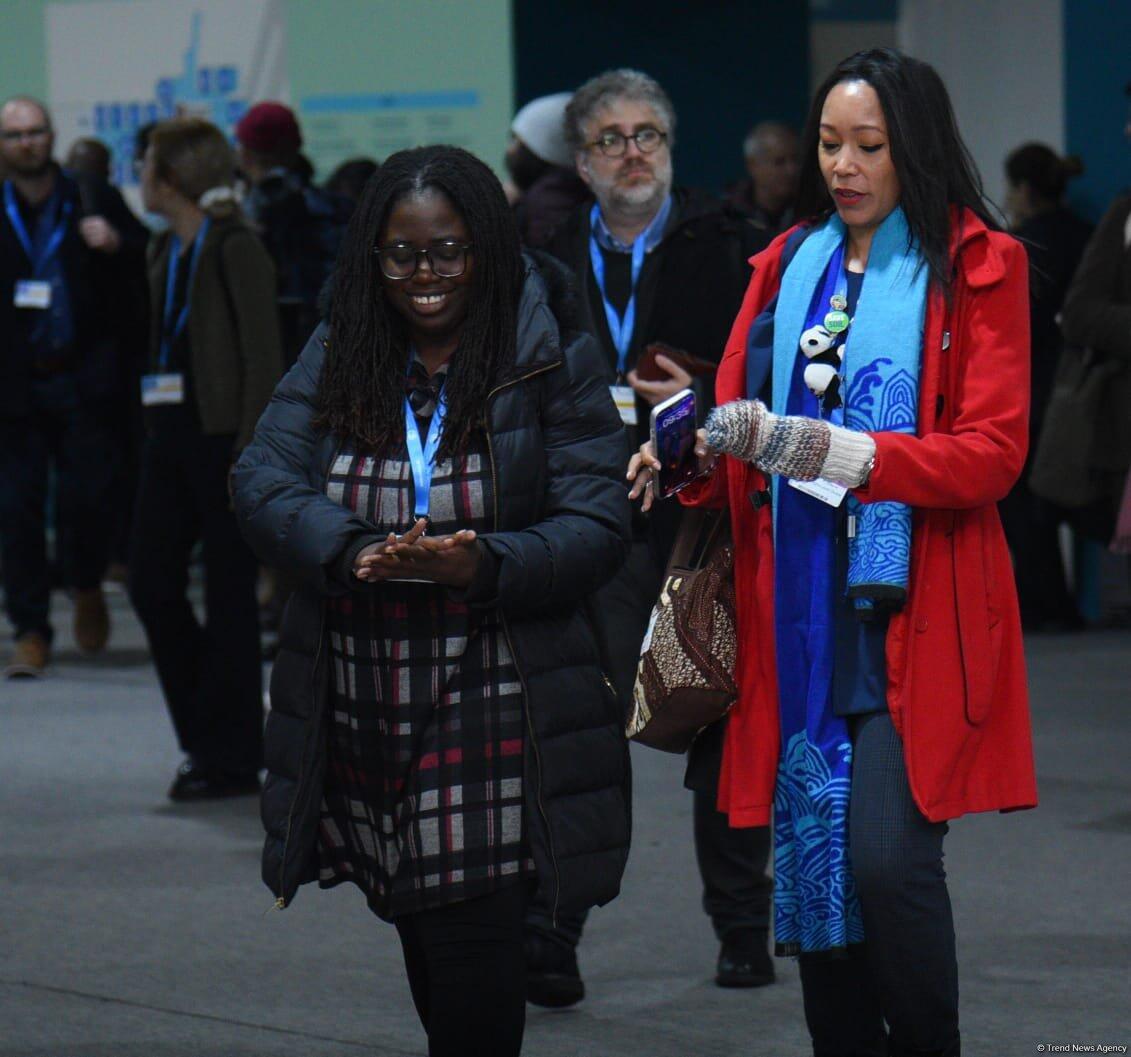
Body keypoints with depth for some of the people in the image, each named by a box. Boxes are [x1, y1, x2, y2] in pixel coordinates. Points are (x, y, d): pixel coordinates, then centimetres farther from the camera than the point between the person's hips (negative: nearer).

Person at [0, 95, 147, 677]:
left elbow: (150, 264, 9)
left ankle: (86, 587, 24)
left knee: (86, 494, -6)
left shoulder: (94, 200, 5)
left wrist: (116, 243, -10)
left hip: (84, 381, -1)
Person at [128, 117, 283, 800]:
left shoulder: (234, 248, -11)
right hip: (171, 433, 8)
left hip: (222, 435, -8)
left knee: (229, 595, -1)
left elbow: (264, 354, -13)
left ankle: (233, 757, 6)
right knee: (152, 583, 6)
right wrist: (154, 428, 13)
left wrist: (251, 450, -18)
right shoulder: (167, 251, 14)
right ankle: (209, 733, 18)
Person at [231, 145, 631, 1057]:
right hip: (362, 712, 4)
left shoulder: (554, 363, -3)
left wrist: (482, 566, -26)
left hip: (495, 721, -4)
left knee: (473, 963, -9)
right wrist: (357, 553, -20)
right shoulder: (334, 360, 9)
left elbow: (598, 528, -8)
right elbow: (263, 483, -1)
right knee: (426, 953, 13)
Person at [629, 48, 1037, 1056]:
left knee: (888, 857, -16)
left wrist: (828, 450, -19)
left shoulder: (977, 265, 1)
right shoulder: (789, 265, 15)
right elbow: (739, 425, 13)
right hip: (799, 612, 4)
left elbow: (992, 453, -8)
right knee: (812, 865, 3)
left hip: (911, 615, -4)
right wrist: (693, 457, -11)